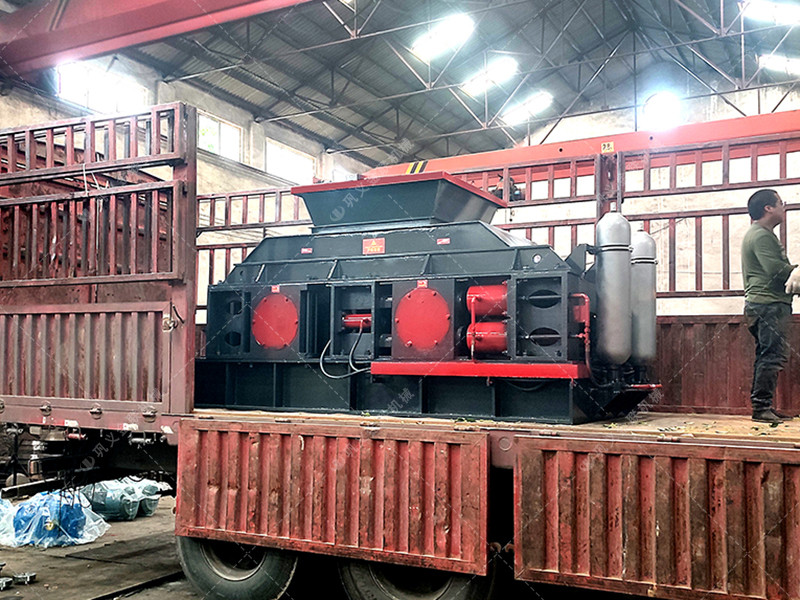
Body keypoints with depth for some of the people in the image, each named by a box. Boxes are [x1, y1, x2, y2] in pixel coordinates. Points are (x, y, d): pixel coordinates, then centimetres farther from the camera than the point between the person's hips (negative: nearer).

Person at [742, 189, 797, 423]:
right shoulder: (762, 236, -12)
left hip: (762, 304, 11)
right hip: (769, 304, -11)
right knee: (773, 355, -12)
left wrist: (794, 272, 11)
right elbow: (778, 271, -20)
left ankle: (762, 407, 13)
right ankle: (761, 408, -11)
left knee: (767, 356, 11)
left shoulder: (760, 234, 23)